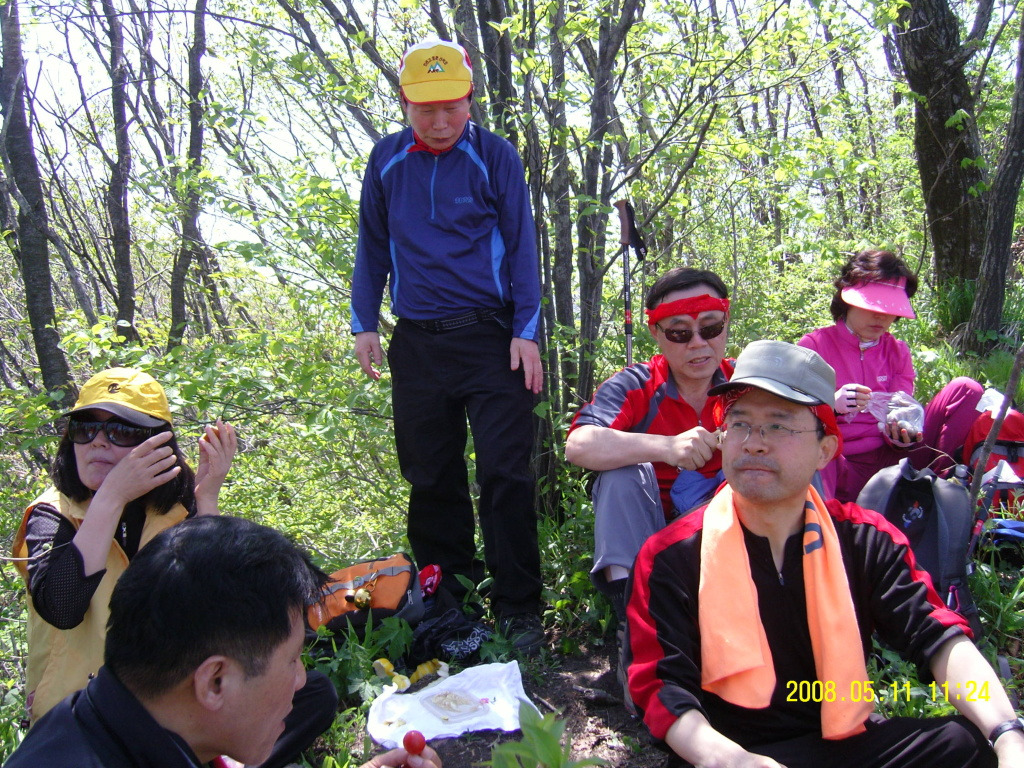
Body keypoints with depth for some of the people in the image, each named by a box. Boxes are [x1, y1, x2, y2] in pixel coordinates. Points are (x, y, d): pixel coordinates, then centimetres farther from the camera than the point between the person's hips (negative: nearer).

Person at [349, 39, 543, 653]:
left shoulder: (495, 156, 1)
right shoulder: (386, 160, 9)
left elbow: (521, 246, 0)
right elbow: (373, 245, 17)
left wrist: (526, 331, -7)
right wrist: (364, 323, 10)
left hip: (489, 336, -3)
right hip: (416, 342, 4)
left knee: (506, 474, -5)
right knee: (431, 476, 9)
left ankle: (518, 608, 6)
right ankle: (447, 596, 22)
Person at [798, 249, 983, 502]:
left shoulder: (898, 351, 16)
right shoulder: (814, 346, 3)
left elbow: (902, 415, 8)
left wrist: (903, 435, -17)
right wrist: (831, 404, -24)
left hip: (892, 457, 5)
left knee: (967, 390, -7)